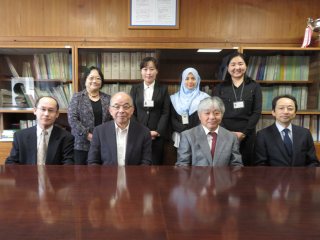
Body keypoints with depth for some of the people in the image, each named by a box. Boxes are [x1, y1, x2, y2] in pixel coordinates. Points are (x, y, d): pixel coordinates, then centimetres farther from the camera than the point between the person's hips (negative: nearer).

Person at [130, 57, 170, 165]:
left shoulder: (163, 89, 7)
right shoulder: (135, 89, 10)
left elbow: (165, 112, 1)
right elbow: (131, 112, 5)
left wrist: (158, 131, -11)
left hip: (157, 135, -1)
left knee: (155, 165, 0)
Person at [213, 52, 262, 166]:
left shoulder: (254, 86, 7)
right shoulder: (220, 87, 7)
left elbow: (257, 112, 1)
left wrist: (244, 133, -9)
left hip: (247, 134, 0)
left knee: (245, 164, 6)